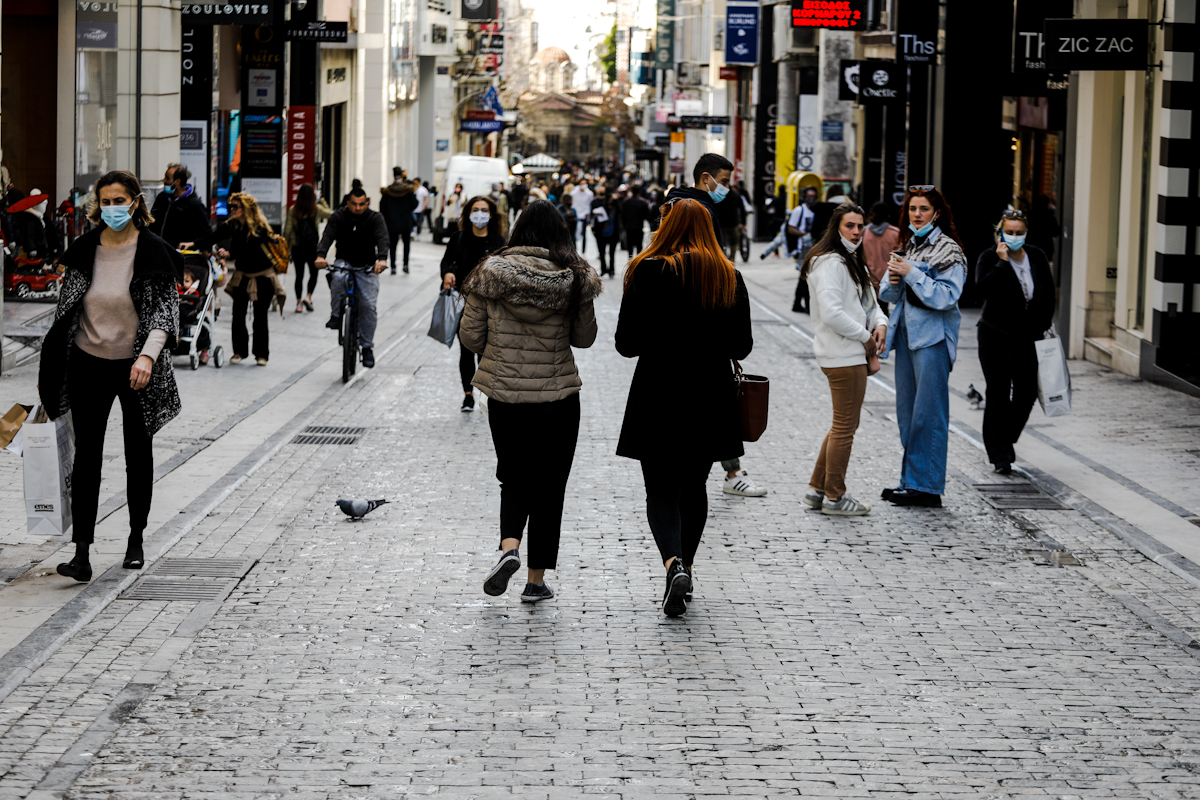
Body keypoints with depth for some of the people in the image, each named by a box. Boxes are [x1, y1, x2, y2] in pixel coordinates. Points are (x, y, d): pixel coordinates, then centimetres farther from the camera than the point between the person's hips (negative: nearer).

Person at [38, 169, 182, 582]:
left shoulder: (153, 252, -9)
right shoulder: (84, 250, 0)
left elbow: (166, 309, -15)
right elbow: (65, 310, 8)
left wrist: (147, 356, -31)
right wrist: (51, 370, 9)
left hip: (137, 367, -2)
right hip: (89, 365, 2)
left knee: (138, 454, 12)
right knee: (86, 456, -4)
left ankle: (136, 541, 29)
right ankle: (82, 553, -7)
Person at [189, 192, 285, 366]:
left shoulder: (260, 228, -18)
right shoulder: (230, 226, -4)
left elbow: (249, 251, -26)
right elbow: (212, 238, -11)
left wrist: (228, 253, -30)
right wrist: (193, 244, -25)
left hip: (263, 276, -4)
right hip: (242, 275, 4)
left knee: (260, 316, -1)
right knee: (238, 314, -2)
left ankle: (261, 353, 9)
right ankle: (240, 350, 10)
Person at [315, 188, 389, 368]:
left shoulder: (375, 218, -9)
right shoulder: (339, 217, -7)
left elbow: (382, 239, -25)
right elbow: (328, 236, -22)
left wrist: (382, 259, -46)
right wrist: (320, 255, -42)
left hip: (367, 268, 0)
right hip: (344, 263, 0)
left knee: (368, 305, -13)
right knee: (337, 279, -36)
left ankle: (367, 347, 1)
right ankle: (336, 315, -14)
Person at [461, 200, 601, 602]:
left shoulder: (490, 273, -7)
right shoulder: (576, 279, -7)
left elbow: (470, 337, -3)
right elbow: (584, 338, 3)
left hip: (504, 392, 1)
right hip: (558, 395, -1)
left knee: (514, 479, 18)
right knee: (549, 485, 12)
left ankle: (509, 547, -8)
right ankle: (536, 580, 14)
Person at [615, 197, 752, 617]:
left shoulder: (649, 272, -9)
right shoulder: (729, 277, 1)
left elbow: (626, 344, -9)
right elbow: (741, 346, 5)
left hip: (659, 398, -3)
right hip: (711, 400, 3)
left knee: (661, 491, 1)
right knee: (694, 487, 18)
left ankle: (673, 562, -22)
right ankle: (685, 566, 24)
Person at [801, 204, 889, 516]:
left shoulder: (852, 261, 18)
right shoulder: (830, 262, -15)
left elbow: (868, 302, 21)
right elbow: (831, 312, -25)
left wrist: (880, 323, -1)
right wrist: (865, 337, -15)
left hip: (851, 354, 11)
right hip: (843, 356, -11)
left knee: (844, 424, 17)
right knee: (845, 426, -3)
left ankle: (817, 489, 23)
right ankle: (834, 497, 6)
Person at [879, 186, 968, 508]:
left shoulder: (948, 250, -7)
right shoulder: (906, 246, 16)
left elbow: (947, 296, -17)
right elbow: (889, 295, 17)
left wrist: (912, 274, -19)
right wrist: (894, 281, -5)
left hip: (933, 336, -8)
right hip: (906, 333, 8)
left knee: (928, 412, -7)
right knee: (907, 412, 10)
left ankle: (927, 486, -4)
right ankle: (911, 480, 18)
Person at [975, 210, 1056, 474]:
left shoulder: (1037, 257, 5)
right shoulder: (989, 258, -9)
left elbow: (1048, 295, 12)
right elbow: (984, 289, -26)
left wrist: (1042, 328, 6)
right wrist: (1003, 262, -26)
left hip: (1027, 338, 4)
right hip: (996, 336, -4)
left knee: (1027, 393, 6)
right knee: (999, 395, -4)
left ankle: (1006, 440, 29)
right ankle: (1000, 455, 2)